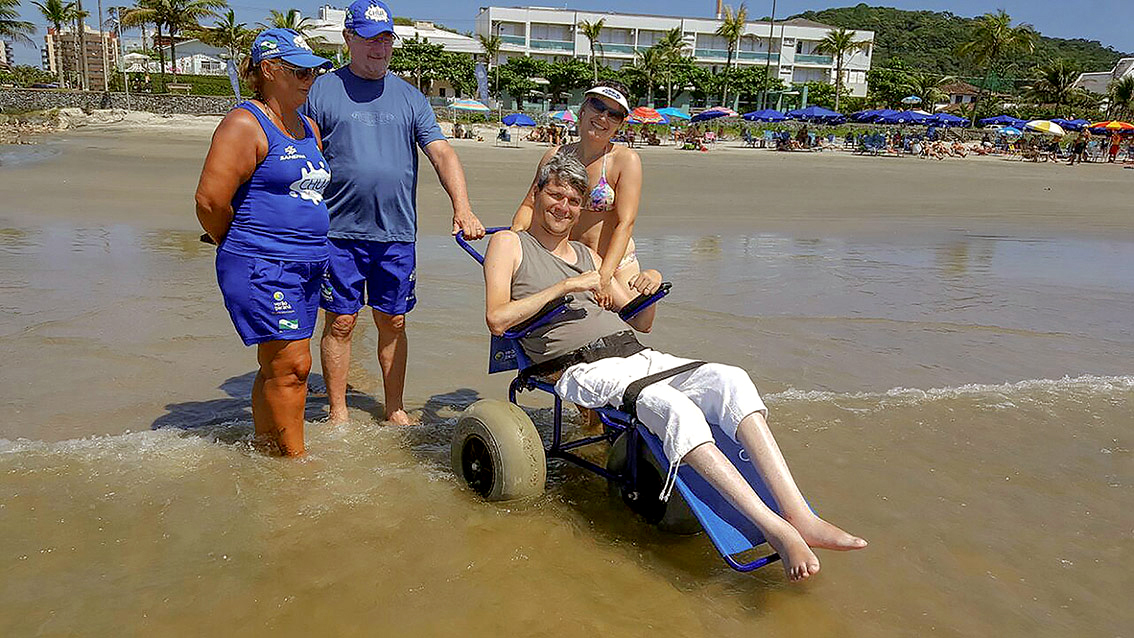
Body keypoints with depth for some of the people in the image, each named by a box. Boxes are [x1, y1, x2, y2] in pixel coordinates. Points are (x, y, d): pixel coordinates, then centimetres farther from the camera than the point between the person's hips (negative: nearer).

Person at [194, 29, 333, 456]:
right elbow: (210, 201, -15)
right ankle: (295, 459, 4)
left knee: (279, 367, 13)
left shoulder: (308, 128, 17)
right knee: (291, 364, -7)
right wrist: (243, 249, 0)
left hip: (305, 267, 8)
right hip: (262, 268, -8)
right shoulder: (245, 125, -10)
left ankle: (265, 448, 25)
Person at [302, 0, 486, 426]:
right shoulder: (322, 91, 4)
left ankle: (395, 410, 22)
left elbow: (442, 153, 2)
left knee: (393, 323, 9)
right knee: (341, 323, 2)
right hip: (339, 232, -2)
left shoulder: (410, 97, 12)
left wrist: (462, 208, -13)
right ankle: (338, 413, 15)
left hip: (397, 234, 3)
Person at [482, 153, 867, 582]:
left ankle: (800, 516, -31)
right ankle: (775, 529, -38)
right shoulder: (509, 244, 11)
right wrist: (567, 286, -8)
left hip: (635, 354, 6)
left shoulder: (588, 255, 28)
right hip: (581, 369, -6)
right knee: (670, 405, -35)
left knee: (729, 378, -23)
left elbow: (641, 321, 28)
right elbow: (497, 319, -6)